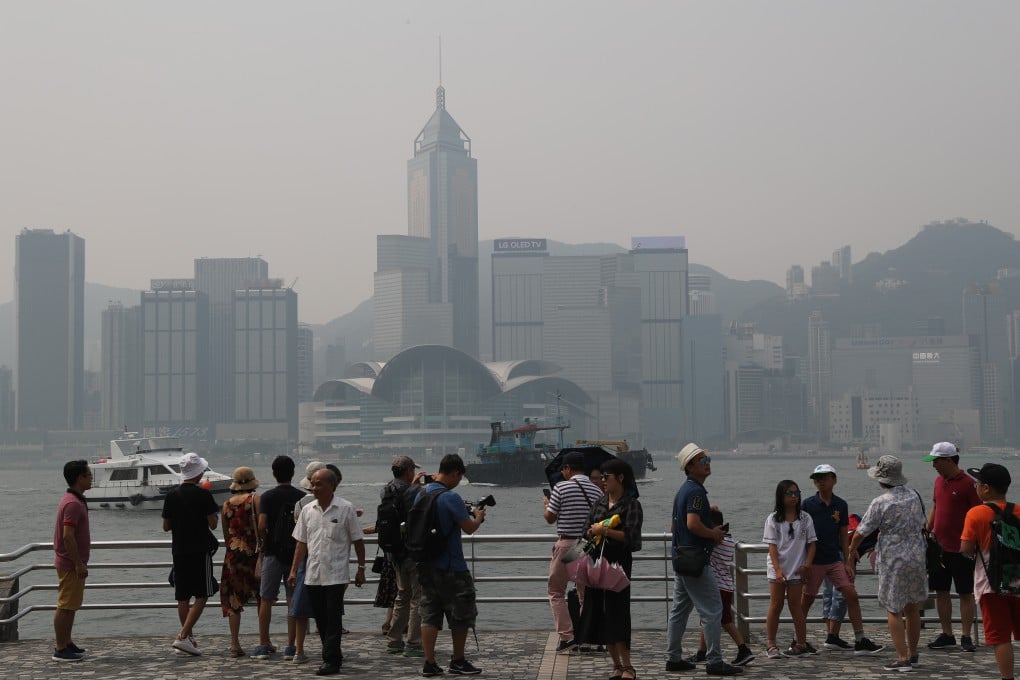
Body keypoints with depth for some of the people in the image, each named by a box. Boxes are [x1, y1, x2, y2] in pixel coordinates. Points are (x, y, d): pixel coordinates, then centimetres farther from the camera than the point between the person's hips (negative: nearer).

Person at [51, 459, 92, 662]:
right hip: (71, 563, -10)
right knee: (66, 606, -5)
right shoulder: (73, 503, -20)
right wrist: (79, 564, -22)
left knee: (70, 605, 16)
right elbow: (68, 536, -26)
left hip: (71, 562, 10)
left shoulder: (73, 500, 13)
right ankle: (61, 649, 0)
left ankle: (67, 643, 24)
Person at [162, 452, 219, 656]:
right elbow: (213, 524, -10)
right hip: (201, 551, -5)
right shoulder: (203, 495, -10)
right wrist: (215, 514, 11)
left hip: (179, 551, 5)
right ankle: (183, 636, -12)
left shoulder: (171, 496, 4)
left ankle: (189, 638, 16)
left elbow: (166, 526, 9)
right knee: (201, 596, -1)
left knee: (182, 597, 11)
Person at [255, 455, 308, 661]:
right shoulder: (302, 497, -1)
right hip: (296, 554, 1)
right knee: (293, 601, 4)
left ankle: (264, 644, 12)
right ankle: (291, 647, 2)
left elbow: (262, 526, -14)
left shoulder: (267, 497, -5)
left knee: (266, 600, 9)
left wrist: (266, 542, 5)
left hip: (272, 553, -1)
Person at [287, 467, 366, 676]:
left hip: (336, 575, -5)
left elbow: (358, 541, 0)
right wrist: (294, 570, 7)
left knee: (333, 619, -7)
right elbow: (301, 542, 12)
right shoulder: (307, 510, 8)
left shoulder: (345, 509, -5)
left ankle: (331, 660, -4)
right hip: (313, 575, 5)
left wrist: (361, 568, 0)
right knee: (321, 619, 9)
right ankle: (334, 657, 21)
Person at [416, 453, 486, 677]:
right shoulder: (451, 497, -18)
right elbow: (469, 528, -17)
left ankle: (430, 663, 7)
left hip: (426, 566, 7)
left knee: (429, 615, 8)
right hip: (451, 568, -7)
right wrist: (478, 516, 5)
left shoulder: (422, 495, 7)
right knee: (461, 615, 6)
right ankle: (458, 662, 13)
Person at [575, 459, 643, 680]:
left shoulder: (632, 505, -5)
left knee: (617, 612, -9)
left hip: (618, 562, -7)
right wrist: (594, 531, -9)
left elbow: (630, 536, -15)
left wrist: (605, 531, -20)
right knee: (599, 614, 5)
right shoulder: (599, 503, 15)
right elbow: (587, 531, 13)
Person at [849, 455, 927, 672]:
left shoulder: (881, 503, -14)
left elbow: (861, 532, -8)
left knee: (893, 611, 1)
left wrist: (852, 549, 13)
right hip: (917, 557, 6)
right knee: (912, 609, 16)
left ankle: (902, 658, -3)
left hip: (893, 561, -6)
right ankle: (912, 654, 25)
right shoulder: (914, 496, 4)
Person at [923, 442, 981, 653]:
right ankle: (947, 635, 17)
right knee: (941, 591, 9)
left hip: (961, 549, -7)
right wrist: (926, 532, 13)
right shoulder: (939, 481, 10)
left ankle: (966, 637, 7)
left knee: (965, 593, 2)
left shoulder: (968, 483, -12)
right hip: (939, 546, 7)